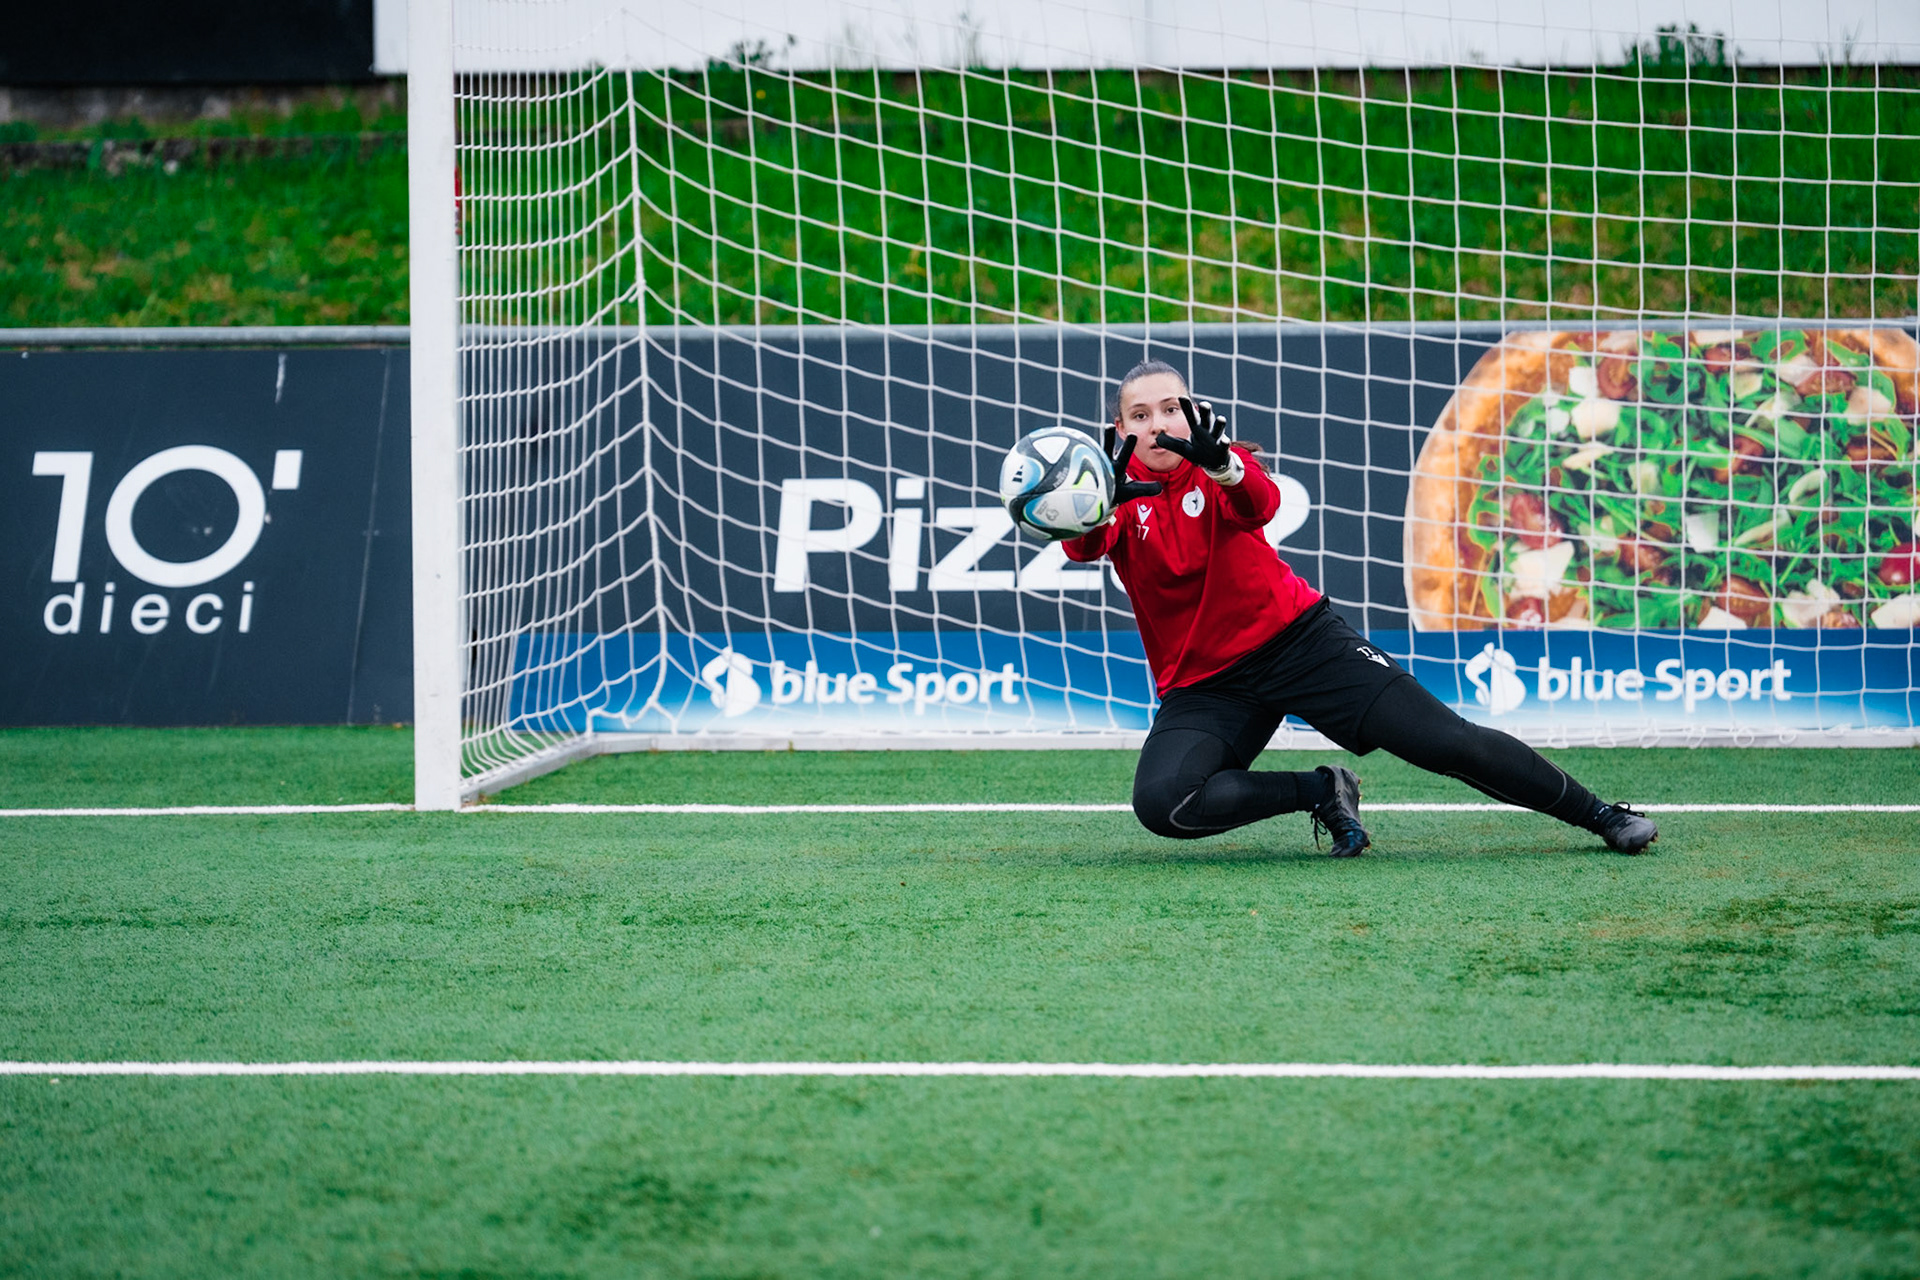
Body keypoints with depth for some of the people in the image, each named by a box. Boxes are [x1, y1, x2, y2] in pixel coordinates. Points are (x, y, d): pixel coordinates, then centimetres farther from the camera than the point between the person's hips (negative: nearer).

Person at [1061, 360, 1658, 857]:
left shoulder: (1223, 464, -3)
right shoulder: (1120, 489, -3)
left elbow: (1260, 504, -28)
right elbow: (1082, 545, -25)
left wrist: (1221, 464, -51)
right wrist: (1102, 501, -49)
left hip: (1297, 634, -1)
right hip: (1202, 685, 1)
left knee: (1447, 741, -13)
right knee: (1160, 803, -27)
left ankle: (1600, 816, 4)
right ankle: (1320, 791, -7)